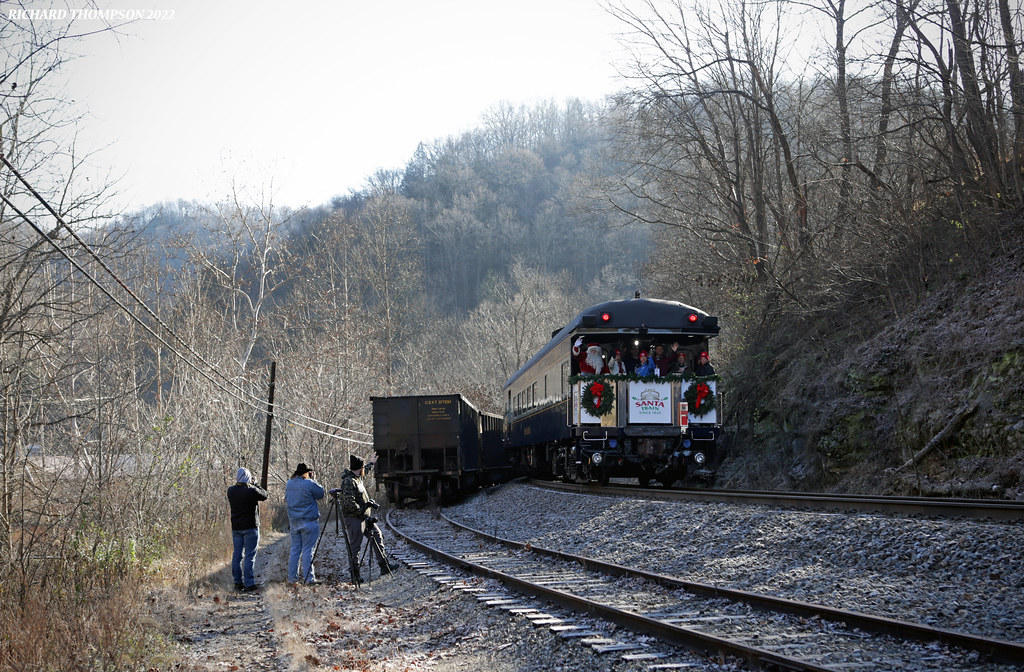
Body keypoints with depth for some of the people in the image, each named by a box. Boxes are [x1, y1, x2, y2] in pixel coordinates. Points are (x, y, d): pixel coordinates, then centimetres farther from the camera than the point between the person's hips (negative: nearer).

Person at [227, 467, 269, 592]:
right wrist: (254, 485, 7)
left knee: (237, 555, 11)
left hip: (235, 527, 5)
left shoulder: (230, 491, -1)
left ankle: (238, 582, 14)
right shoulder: (252, 491, -16)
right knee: (250, 555, -3)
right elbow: (265, 495, -1)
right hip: (250, 527, -5)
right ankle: (249, 584, -4)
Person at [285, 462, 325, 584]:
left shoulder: (289, 484, 8)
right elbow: (321, 494, -1)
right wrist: (313, 479, 3)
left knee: (295, 549, 10)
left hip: (293, 522, 6)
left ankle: (292, 577, 12)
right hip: (309, 521, -6)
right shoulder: (309, 484, -13)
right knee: (307, 550, -4)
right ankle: (309, 578, -4)